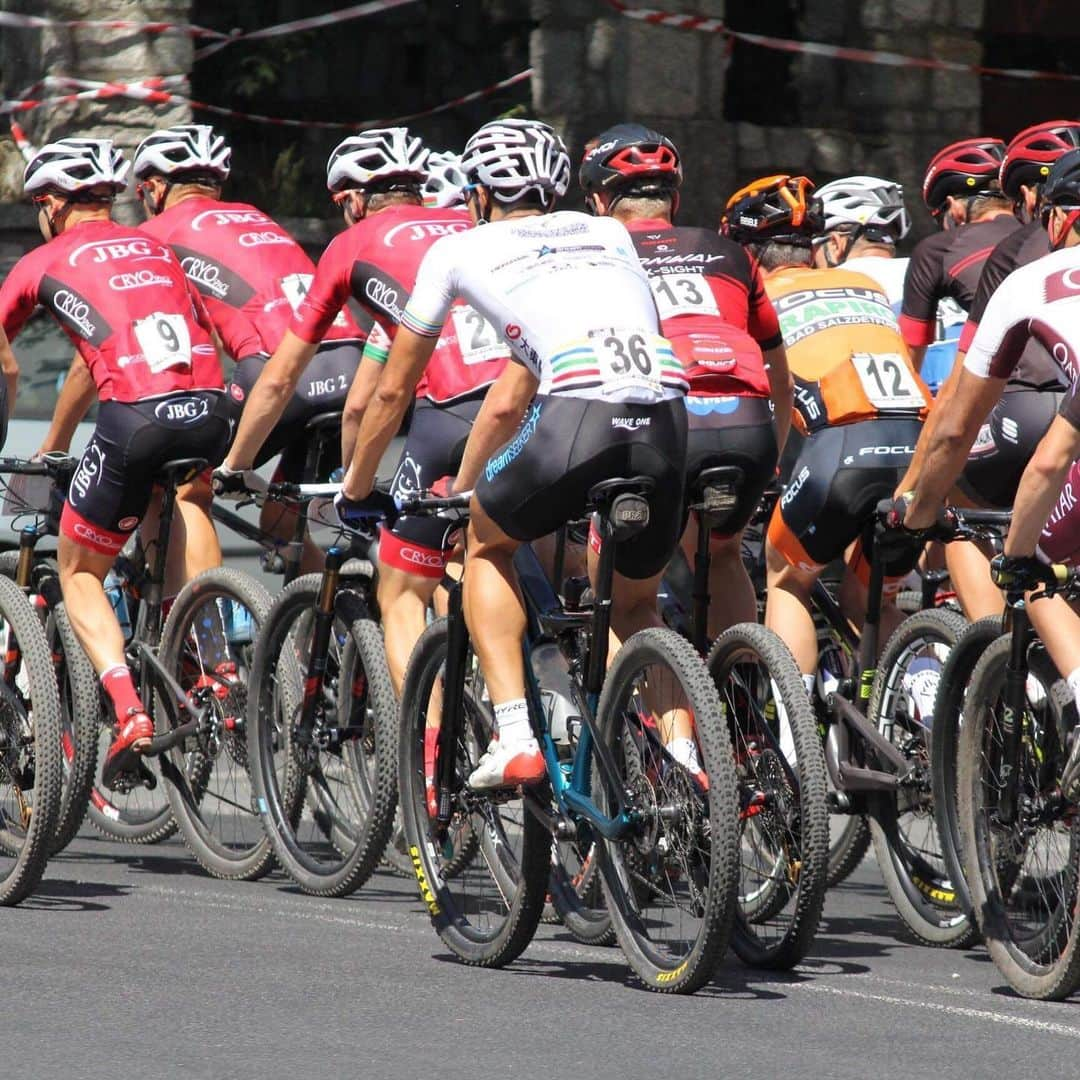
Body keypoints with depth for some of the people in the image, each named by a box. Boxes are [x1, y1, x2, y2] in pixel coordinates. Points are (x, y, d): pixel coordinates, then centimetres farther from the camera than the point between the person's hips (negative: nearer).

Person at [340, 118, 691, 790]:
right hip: (668, 420, 4)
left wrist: (355, 488, 48)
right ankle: (684, 753, 6)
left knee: (486, 545, 26)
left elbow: (394, 389, 32)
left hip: (578, 415, -4)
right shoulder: (608, 233, 34)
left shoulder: (460, 250, 22)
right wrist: (467, 483, 51)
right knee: (635, 604, 28)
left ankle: (514, 739, 10)